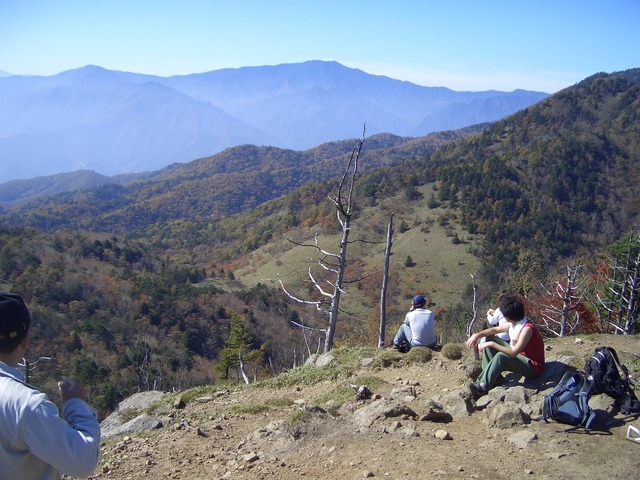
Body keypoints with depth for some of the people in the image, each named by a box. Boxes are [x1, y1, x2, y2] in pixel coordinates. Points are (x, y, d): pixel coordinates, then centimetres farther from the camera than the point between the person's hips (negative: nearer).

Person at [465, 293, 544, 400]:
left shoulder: (527, 329, -28)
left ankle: (483, 387, -29)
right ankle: (494, 376, -1)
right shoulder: (513, 324, -2)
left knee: (501, 356, -35)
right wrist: (477, 335, -4)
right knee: (489, 338, 5)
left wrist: (491, 344, -30)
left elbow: (513, 352, -35)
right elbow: (495, 329, 12)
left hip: (532, 367, -9)